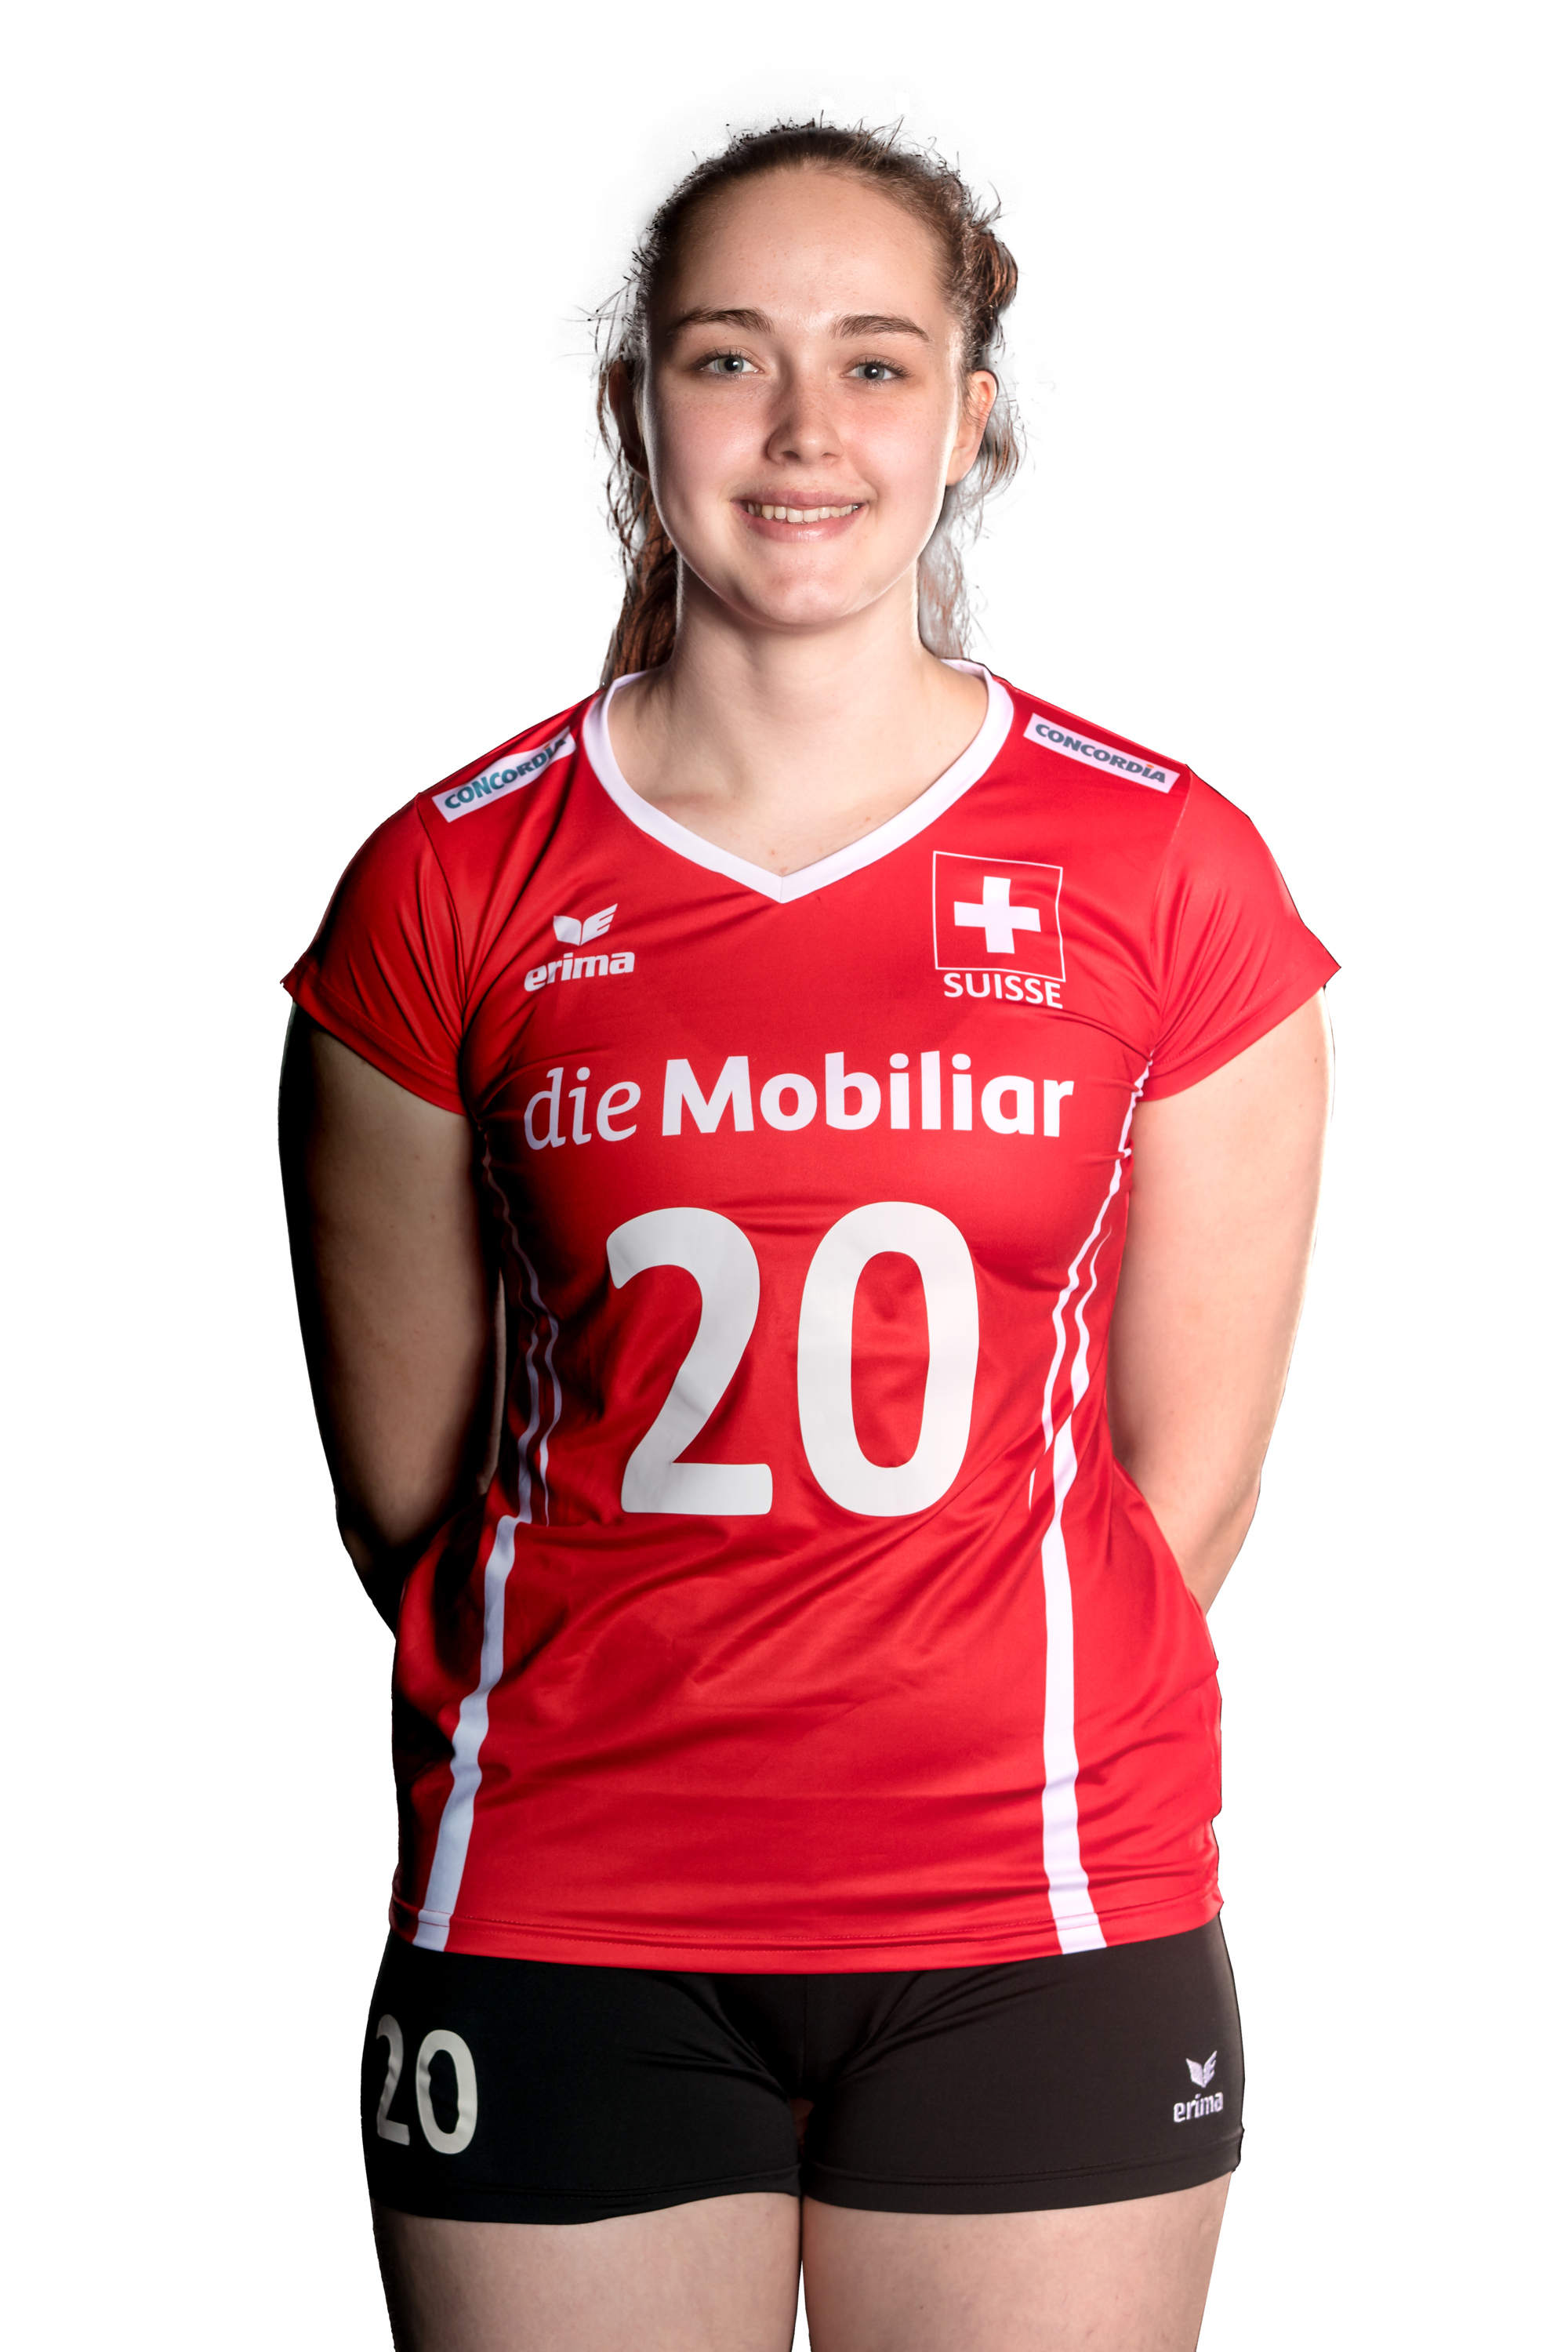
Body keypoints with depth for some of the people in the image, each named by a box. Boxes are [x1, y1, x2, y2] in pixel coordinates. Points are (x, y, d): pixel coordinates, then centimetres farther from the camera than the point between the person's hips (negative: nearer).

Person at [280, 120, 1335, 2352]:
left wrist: (983, 1754, 5)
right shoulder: (452, 887, 0)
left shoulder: (1164, 871, 0)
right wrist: (627, 1740, 7)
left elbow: (1186, 1464, 4)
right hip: (562, 1933, 0)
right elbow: (401, 1473, 5)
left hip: (1038, 1920, 0)